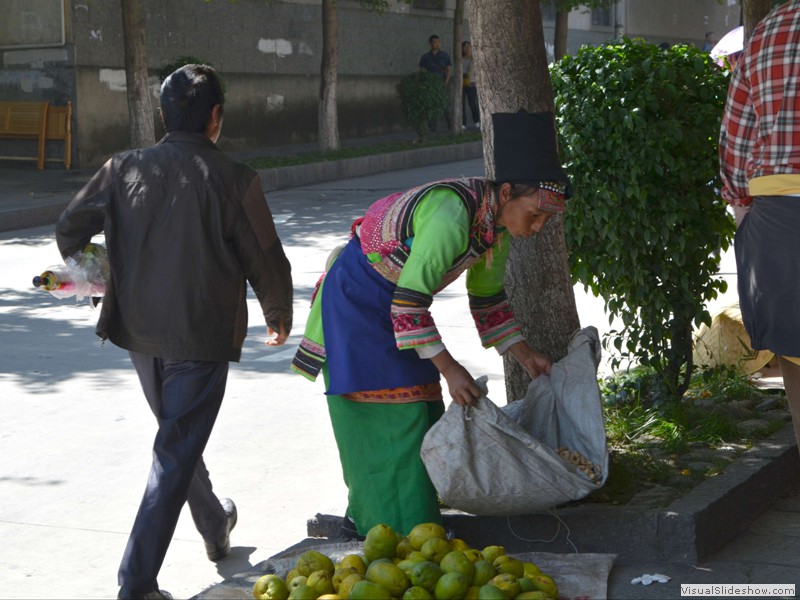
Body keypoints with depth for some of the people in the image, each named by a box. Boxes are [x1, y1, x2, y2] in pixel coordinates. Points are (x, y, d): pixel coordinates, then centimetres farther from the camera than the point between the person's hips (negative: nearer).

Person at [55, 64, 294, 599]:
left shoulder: (126, 169, -2)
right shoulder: (233, 179, -13)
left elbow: (70, 230, 3)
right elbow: (266, 263, -7)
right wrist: (279, 316, 12)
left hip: (139, 331, 5)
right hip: (201, 335, -5)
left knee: (178, 435, 25)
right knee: (175, 455, 1)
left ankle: (215, 527, 46)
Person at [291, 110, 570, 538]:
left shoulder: (497, 222, -5)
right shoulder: (453, 216, -33)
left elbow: (487, 298, 10)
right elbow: (409, 302, -32)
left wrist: (525, 356, 6)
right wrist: (449, 370, -30)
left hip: (396, 304, 9)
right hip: (357, 301, -9)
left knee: (420, 415, 10)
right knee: (392, 411, -10)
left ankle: (364, 519, 22)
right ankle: (404, 538, -5)